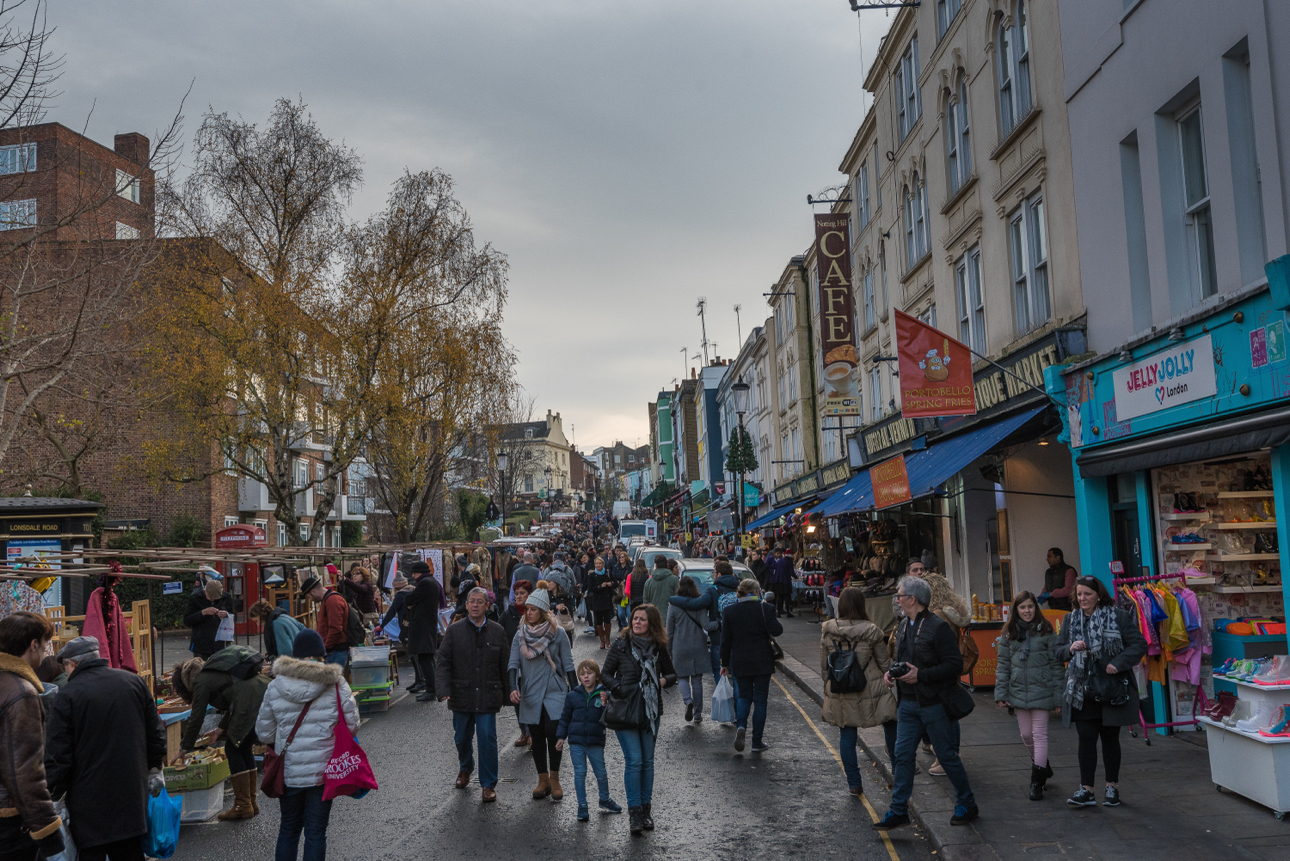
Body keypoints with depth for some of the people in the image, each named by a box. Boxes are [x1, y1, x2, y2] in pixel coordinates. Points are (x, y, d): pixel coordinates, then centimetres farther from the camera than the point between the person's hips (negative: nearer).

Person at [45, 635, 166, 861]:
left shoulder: (66, 696, -12)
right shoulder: (134, 682, 3)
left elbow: (56, 757, -11)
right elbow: (156, 733, 10)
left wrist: (53, 796, -2)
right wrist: (154, 770, 21)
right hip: (133, 795, 5)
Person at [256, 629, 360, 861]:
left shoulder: (275, 687, -4)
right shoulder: (336, 684, -9)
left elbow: (264, 732, 4)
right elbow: (352, 725, -6)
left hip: (288, 770, 2)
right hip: (323, 771, -2)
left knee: (288, 829, 18)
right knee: (316, 832, 8)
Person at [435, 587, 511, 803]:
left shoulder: (497, 631, 3)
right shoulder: (454, 630, 0)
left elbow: (505, 666, 8)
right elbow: (443, 662, -4)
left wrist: (507, 694, 8)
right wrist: (444, 690, -16)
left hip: (488, 696, -1)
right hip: (461, 695, 1)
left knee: (488, 739, -5)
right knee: (461, 737, 14)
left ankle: (489, 785, 7)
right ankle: (465, 768, 44)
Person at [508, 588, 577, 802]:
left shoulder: (558, 634, -2)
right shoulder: (520, 635, 5)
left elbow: (568, 664, 1)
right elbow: (513, 664, -1)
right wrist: (513, 688, -17)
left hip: (554, 692, -3)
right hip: (530, 695, 3)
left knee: (552, 733, -14)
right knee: (537, 738, 7)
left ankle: (554, 780, -1)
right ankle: (543, 780, 18)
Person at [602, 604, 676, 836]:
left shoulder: (658, 648, 2)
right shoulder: (621, 645, -5)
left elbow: (672, 673, 13)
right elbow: (605, 674, 0)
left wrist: (663, 680, -9)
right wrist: (620, 688, -17)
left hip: (650, 710, 3)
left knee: (647, 761, 8)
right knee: (634, 760, -9)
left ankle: (646, 810, 19)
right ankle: (634, 812, -1)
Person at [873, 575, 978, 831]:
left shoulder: (938, 627, -14)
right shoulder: (904, 626, 11)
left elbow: (955, 665, -17)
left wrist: (921, 675, -23)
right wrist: (891, 673, 3)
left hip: (933, 704, -7)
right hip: (907, 703, 7)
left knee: (947, 755, 5)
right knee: (903, 755, 5)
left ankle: (966, 804, 23)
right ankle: (898, 810, 11)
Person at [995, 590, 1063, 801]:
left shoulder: (1046, 631, -4)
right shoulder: (1009, 634, 5)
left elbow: (1056, 664, -3)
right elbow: (1003, 665, 7)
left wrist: (1058, 695, -6)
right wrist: (1001, 693, 1)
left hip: (1041, 691, -4)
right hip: (1018, 692, 4)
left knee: (1039, 734, -3)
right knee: (1026, 734, 11)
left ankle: (1037, 781, 3)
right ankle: (1043, 767, 34)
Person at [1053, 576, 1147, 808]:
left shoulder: (1119, 617, -6)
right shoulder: (1071, 619, 6)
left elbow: (1139, 645, -6)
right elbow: (1057, 650, 11)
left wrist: (1118, 663, -17)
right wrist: (1070, 649, -11)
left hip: (1112, 690, -2)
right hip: (1082, 691, 2)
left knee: (1110, 738, 10)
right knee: (1086, 738, 0)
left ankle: (1112, 787, 23)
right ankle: (1086, 790, 3)